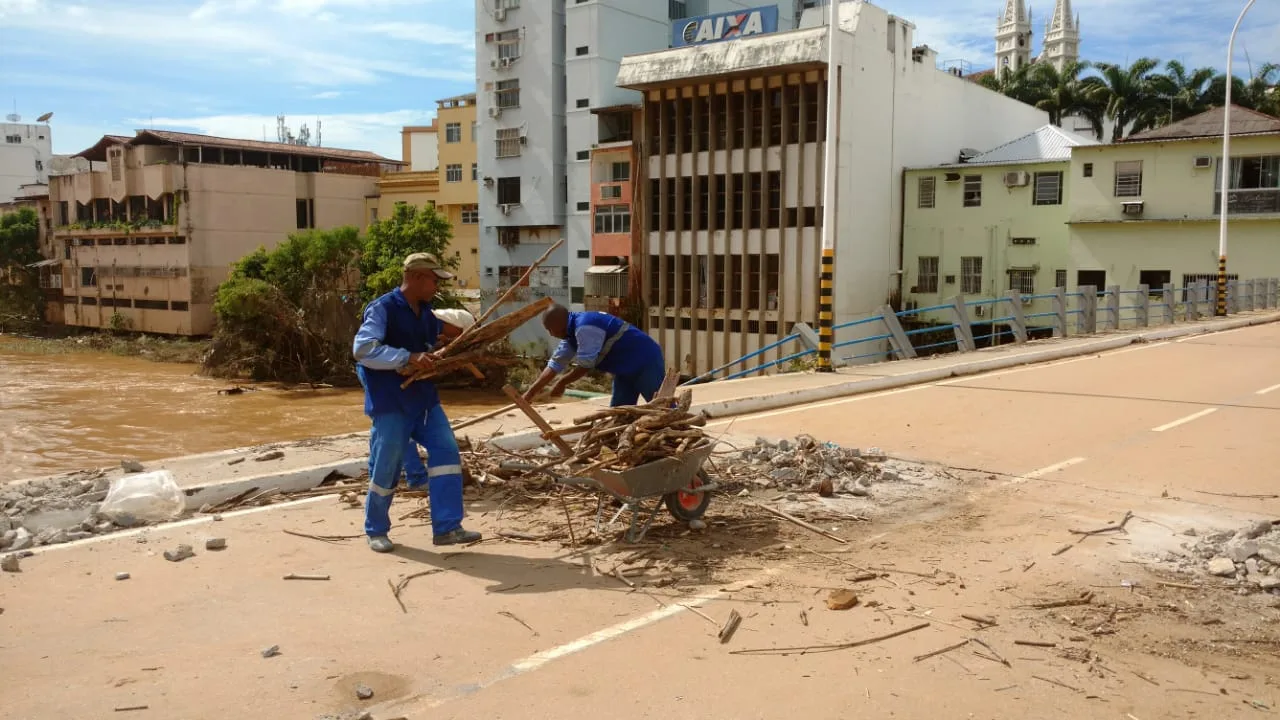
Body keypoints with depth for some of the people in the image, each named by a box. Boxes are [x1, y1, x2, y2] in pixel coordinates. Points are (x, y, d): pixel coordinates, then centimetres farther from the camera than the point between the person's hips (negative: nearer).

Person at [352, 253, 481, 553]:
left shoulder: (425, 312, 10)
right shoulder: (382, 309, -14)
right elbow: (362, 349, -27)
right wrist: (409, 358, -32)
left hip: (424, 398, 7)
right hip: (390, 403, -7)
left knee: (446, 451, -4)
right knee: (386, 468, 1)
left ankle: (447, 527, -1)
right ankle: (376, 530, 22)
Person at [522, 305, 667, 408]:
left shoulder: (584, 327, -24)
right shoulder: (572, 333, 8)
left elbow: (585, 365, -22)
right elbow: (555, 364, 10)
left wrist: (562, 383, -8)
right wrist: (531, 393, 7)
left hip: (645, 360, -10)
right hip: (626, 369, 10)